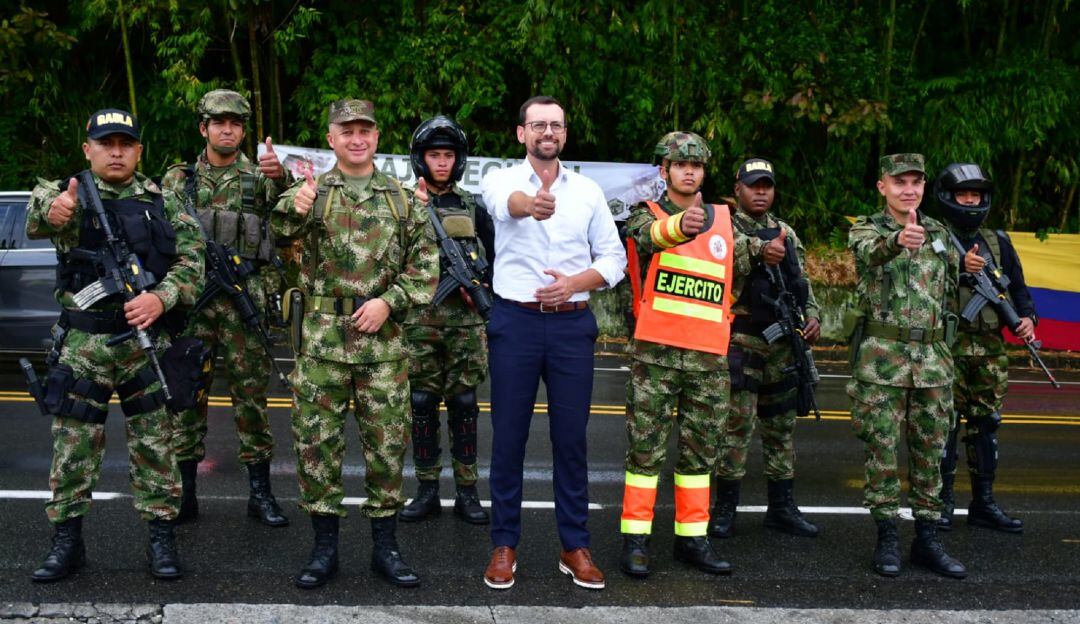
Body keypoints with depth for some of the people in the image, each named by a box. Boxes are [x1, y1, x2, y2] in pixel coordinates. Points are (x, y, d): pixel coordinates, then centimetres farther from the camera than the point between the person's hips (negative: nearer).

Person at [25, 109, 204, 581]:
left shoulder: (162, 201, 6)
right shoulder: (68, 193, 0)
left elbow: (191, 258, 1)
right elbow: (37, 220, -23)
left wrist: (161, 297, -18)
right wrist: (52, 212, -48)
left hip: (147, 342, 1)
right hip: (82, 344, -1)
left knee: (155, 444, 5)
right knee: (73, 445, 5)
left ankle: (161, 539, 15)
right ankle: (67, 542, 18)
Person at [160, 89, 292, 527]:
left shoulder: (258, 178, 6)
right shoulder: (177, 178, 12)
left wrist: (279, 174, -37)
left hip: (244, 301, -1)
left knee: (251, 393, 1)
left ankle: (260, 492, 9)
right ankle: (185, 491, 14)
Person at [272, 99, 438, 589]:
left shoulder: (404, 200, 9)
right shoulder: (313, 191, 5)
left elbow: (425, 267, 7)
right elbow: (280, 225, -17)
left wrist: (389, 301, -9)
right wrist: (294, 206, -40)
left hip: (383, 338, 1)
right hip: (321, 336, -1)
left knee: (387, 440, 5)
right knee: (317, 440, 3)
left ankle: (385, 546, 19)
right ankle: (324, 547, 17)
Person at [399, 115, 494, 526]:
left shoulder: (471, 204, 10)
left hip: (464, 319, 1)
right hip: (419, 318, -1)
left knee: (464, 404, 4)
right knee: (422, 403, 3)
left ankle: (467, 492, 11)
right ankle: (427, 491, 13)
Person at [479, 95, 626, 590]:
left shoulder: (588, 191, 9)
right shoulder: (501, 180, 0)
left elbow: (614, 258, 11)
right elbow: (505, 200, -26)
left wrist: (575, 282, -9)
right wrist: (529, 204, -51)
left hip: (572, 324, 2)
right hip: (515, 322, -2)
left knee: (571, 437, 5)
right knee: (508, 436, 3)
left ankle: (575, 546, 17)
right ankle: (504, 545, 16)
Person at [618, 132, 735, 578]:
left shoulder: (724, 221, 13)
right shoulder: (648, 213, 0)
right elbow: (648, 236, -26)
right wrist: (678, 225, -45)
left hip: (709, 357, 4)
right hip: (656, 353, -4)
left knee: (700, 452, 10)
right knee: (645, 448, -1)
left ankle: (692, 538, 21)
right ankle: (635, 539, 8)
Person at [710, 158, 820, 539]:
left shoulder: (786, 233, 17)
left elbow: (803, 280, 20)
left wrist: (812, 316, 5)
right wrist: (760, 250, -42)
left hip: (783, 343, 6)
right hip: (741, 342, -6)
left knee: (781, 425, 11)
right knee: (737, 423, -5)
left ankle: (781, 507, 20)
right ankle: (725, 508, 5)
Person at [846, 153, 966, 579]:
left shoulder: (940, 234, 12)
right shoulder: (866, 229, -2)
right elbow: (870, 253, -27)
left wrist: (942, 346, 18)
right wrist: (898, 240, -49)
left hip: (933, 357, 4)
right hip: (881, 356, -4)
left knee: (929, 452, 8)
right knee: (882, 451, 0)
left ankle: (927, 539, 17)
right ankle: (886, 539, 9)